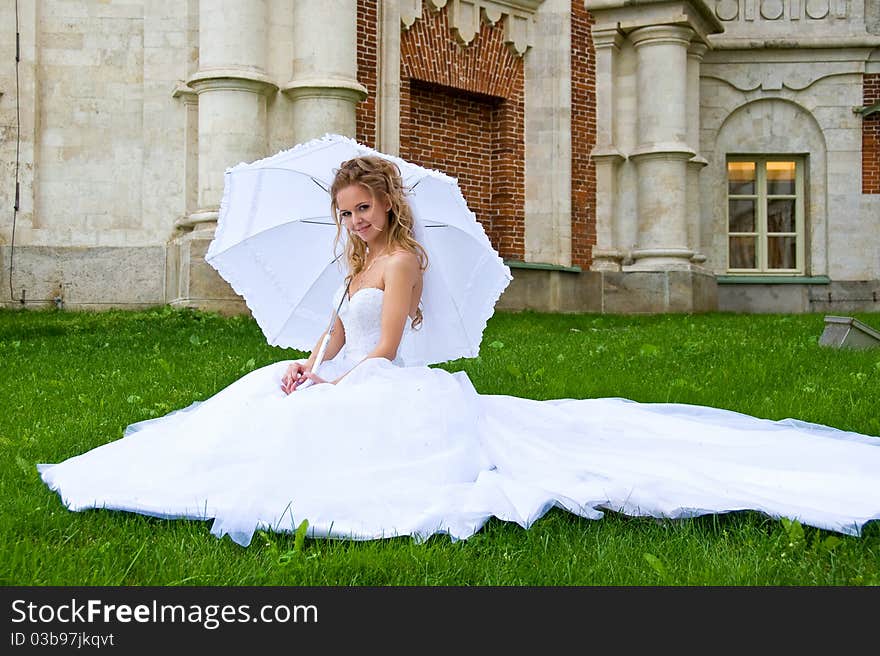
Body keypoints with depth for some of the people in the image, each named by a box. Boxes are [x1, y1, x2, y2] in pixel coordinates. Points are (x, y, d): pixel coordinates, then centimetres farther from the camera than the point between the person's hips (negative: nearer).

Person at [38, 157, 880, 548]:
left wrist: (329, 386, -12)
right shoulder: (359, 264, 20)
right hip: (347, 388, 9)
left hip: (384, 394, -9)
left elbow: (381, 349, -16)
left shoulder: (401, 260, -10)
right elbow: (337, 339, 16)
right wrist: (309, 369, -2)